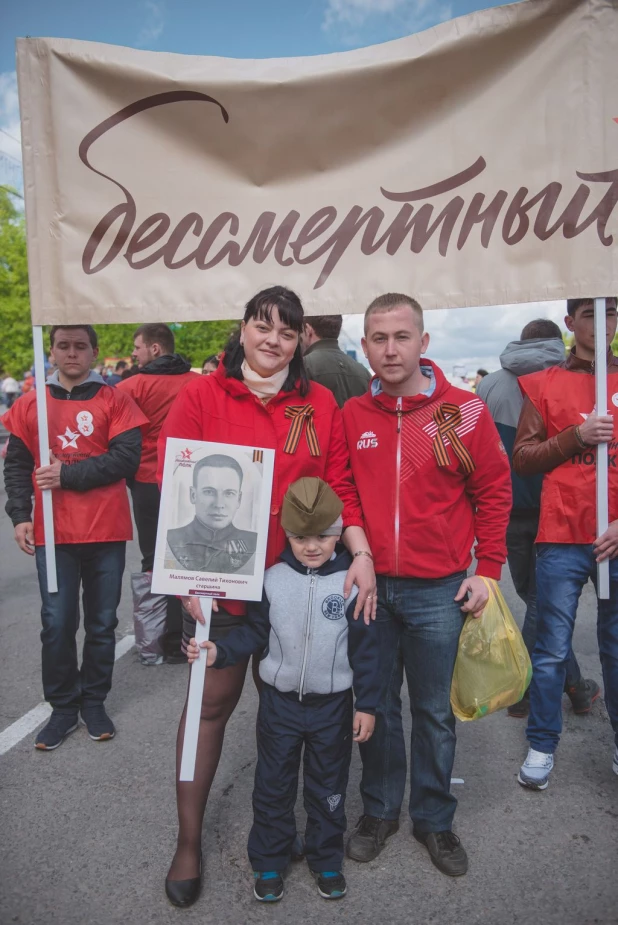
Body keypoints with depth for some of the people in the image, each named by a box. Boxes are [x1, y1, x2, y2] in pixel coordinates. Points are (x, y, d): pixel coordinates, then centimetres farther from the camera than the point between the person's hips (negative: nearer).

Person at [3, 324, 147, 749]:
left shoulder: (115, 401, 0)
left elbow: (126, 459, -10)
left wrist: (68, 475, -15)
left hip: (106, 531, -1)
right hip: (53, 533, 1)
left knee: (102, 622, 10)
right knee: (57, 624, 4)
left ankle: (94, 702, 27)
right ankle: (63, 707, 22)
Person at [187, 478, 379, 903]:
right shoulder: (272, 579, -9)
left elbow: (365, 649, -7)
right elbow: (254, 632, -1)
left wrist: (367, 704, -4)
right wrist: (219, 652, -17)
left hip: (332, 705, -1)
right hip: (280, 701, 1)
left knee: (328, 788, 17)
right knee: (273, 786, 15)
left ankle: (327, 860, 38)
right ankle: (268, 862, 35)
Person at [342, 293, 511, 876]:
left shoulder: (464, 411, -6)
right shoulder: (352, 416, 0)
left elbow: (494, 492, 0)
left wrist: (487, 570, -3)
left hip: (438, 589, -1)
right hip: (369, 586, 2)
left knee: (434, 709, 12)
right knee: (376, 704, 15)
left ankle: (434, 818, 34)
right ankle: (379, 810, 37)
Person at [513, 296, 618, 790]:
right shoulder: (544, 385, 6)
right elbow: (522, 459, 2)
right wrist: (576, 436, -12)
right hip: (562, 537, -1)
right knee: (552, 649, 7)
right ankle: (542, 745, 23)